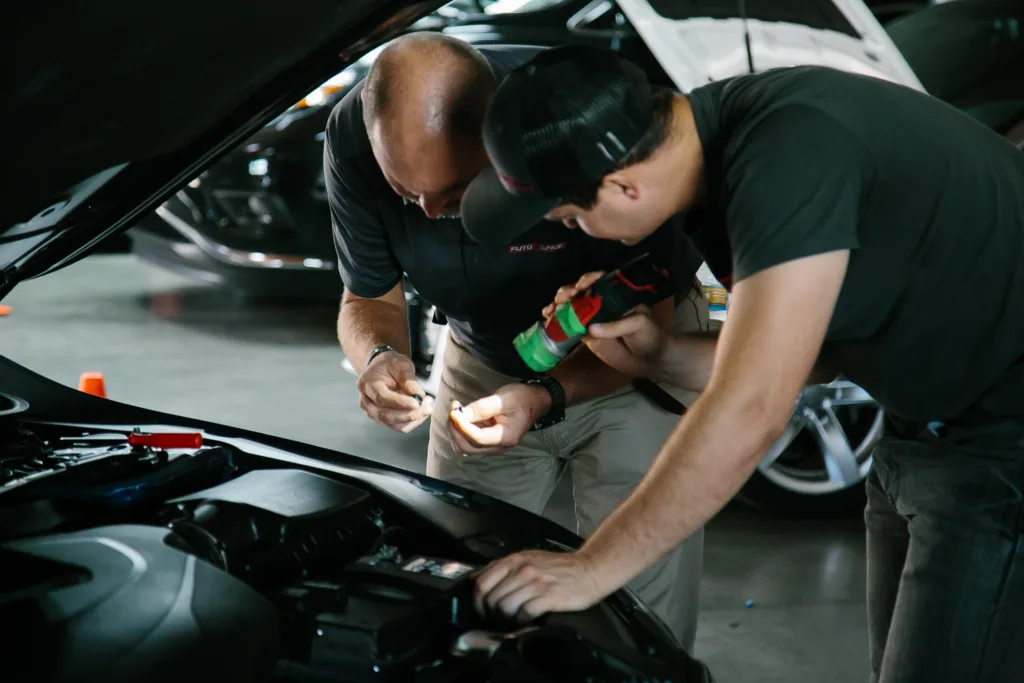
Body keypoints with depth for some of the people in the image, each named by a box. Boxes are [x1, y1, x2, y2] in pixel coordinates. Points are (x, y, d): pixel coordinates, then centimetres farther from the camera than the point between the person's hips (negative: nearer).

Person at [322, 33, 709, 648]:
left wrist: (547, 398, -39)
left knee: (639, 612, -8)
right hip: (485, 360, 3)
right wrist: (379, 355, -31)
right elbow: (370, 298, -8)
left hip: (631, 363, -3)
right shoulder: (354, 137, -23)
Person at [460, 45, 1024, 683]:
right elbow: (797, 350, 9)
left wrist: (591, 569, -26)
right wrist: (662, 354, -8)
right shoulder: (716, 164, 0)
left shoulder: (791, 152, -31)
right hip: (931, 424, 9)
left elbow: (749, 413, -33)